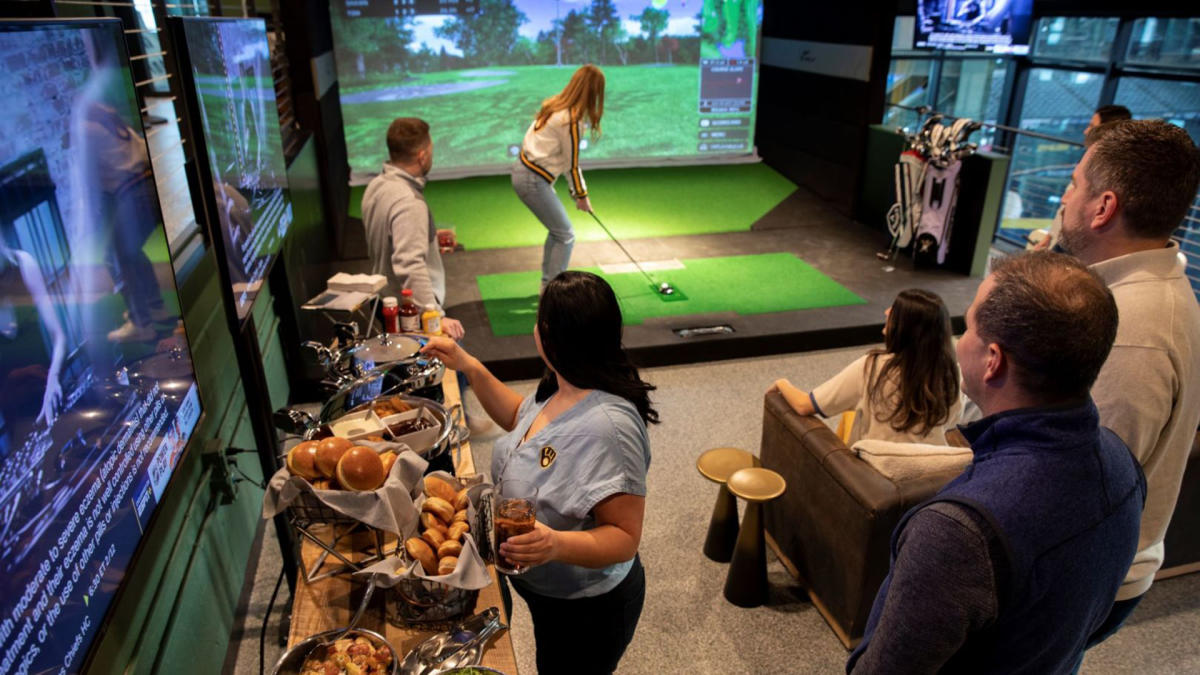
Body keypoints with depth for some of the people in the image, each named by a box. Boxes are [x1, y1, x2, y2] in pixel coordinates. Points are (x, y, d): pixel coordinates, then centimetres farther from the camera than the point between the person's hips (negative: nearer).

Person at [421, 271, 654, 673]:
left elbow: (625, 537, -31)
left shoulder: (606, 427, -37)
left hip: (586, 609, -8)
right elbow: (520, 418, 12)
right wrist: (470, 368, 2)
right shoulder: (560, 388, -9)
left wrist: (556, 544, -48)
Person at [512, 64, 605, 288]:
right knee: (565, 236, 1)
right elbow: (572, 165, -12)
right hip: (533, 180, -9)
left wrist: (577, 191, 12)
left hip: (524, 168, 9)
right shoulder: (572, 120, -21)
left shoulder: (556, 106, 7)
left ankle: (548, 285, 31)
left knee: (557, 230, 21)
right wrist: (581, 195, 2)